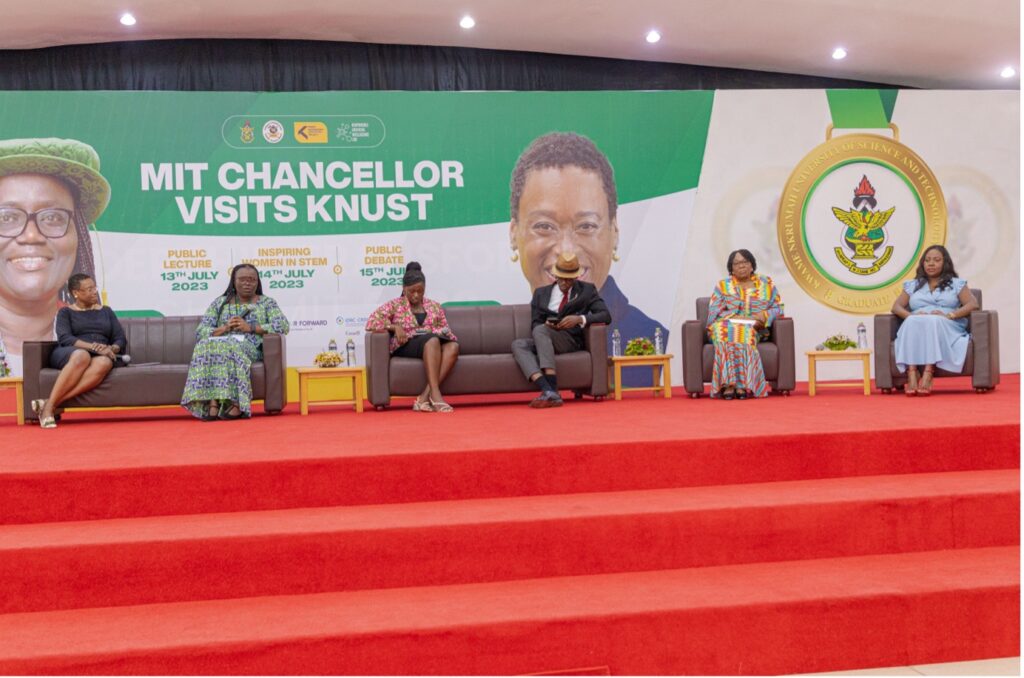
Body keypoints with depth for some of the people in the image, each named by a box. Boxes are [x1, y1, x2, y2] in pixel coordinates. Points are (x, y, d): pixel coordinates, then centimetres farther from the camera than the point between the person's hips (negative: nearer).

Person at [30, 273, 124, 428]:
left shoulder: (106, 311, 22)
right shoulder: (66, 312, 13)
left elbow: (120, 339, 13)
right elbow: (64, 338, -6)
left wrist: (111, 349, -11)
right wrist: (92, 347, -22)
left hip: (100, 357, 2)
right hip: (69, 355, -2)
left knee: (105, 363, -39)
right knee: (82, 356, -41)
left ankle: (50, 403, -43)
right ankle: (49, 407, -40)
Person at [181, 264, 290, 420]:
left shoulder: (266, 303, 17)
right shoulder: (219, 303, 22)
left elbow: (283, 326, -1)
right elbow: (200, 332, 12)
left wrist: (251, 328, -8)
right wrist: (224, 328, -7)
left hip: (250, 347, -2)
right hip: (220, 344, 2)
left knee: (228, 347, -36)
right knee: (207, 346, -33)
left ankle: (237, 404, -43)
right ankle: (211, 404, -42)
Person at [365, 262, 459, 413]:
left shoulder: (434, 306, 22)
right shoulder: (395, 305, 12)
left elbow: (446, 330, 19)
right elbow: (371, 322, 2)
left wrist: (442, 333, -5)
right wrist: (395, 327, -10)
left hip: (434, 342, 4)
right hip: (405, 346, -4)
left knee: (453, 346, -32)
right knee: (432, 340, -37)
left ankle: (425, 396, -40)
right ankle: (435, 394, -46)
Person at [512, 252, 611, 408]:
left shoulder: (587, 290, 11)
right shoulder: (541, 293, 18)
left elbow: (606, 316, 0)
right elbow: (535, 323, 13)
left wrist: (580, 319, -17)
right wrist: (546, 324, -12)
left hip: (571, 341, -3)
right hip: (544, 341, 4)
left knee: (540, 330, -33)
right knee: (518, 344, -27)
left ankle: (552, 390, -45)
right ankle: (548, 390, -46)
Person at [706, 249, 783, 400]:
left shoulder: (766, 284, 16)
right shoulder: (722, 285, 15)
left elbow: (778, 307, 11)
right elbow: (714, 312, 4)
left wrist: (765, 315, -10)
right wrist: (735, 317, -13)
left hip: (754, 329, 0)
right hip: (726, 327, 0)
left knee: (745, 332, -36)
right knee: (727, 331, -37)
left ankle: (741, 384, -45)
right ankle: (728, 384, -46)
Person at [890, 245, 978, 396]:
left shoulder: (957, 284, 20)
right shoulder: (912, 285, 25)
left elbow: (973, 304, 5)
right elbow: (896, 307, 13)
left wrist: (950, 315, -13)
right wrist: (911, 315, -10)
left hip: (947, 329, -1)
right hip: (915, 326, 2)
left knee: (934, 321, -37)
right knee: (912, 322, -34)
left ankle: (927, 376, -50)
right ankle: (911, 375, -50)